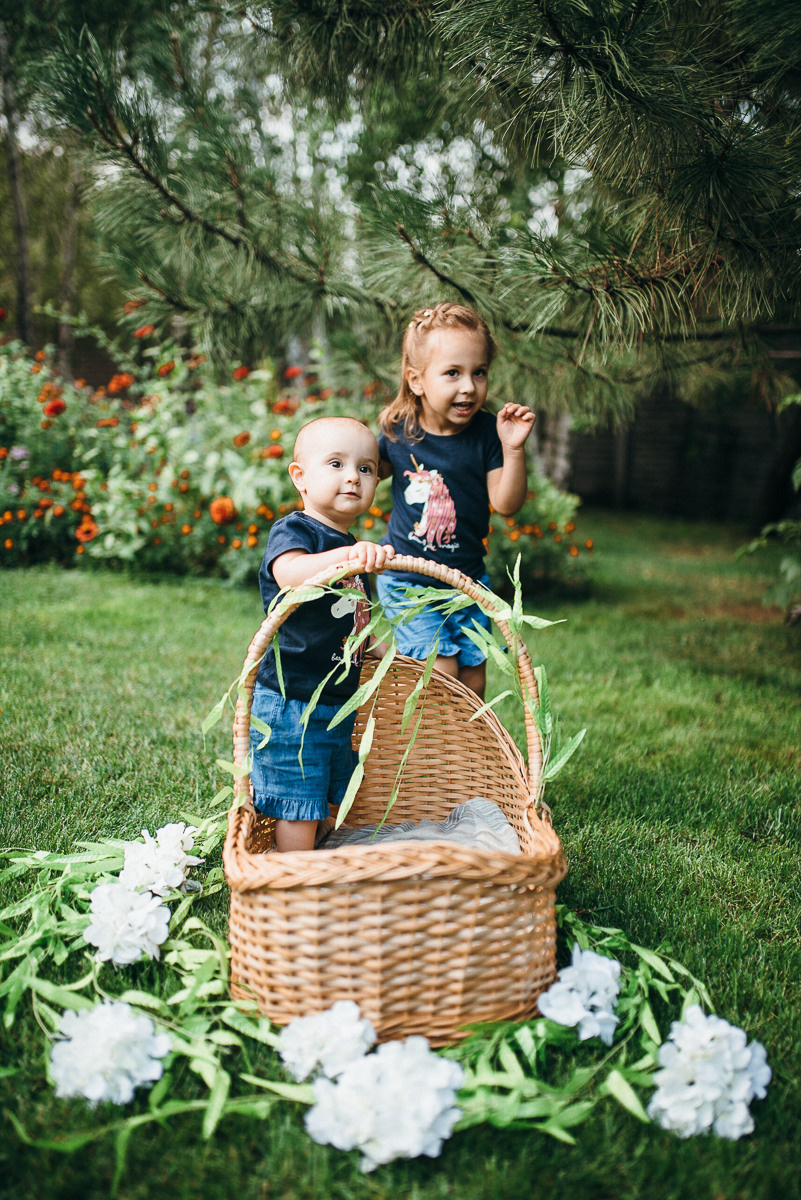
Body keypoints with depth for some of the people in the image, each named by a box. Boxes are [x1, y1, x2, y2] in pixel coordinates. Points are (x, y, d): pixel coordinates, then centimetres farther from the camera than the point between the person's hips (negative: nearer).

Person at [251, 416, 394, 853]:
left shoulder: (353, 548, 13)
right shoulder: (293, 530, -13)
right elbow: (290, 575, -38)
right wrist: (347, 555, -50)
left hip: (339, 702, 9)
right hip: (290, 704, -9)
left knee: (341, 801, 20)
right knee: (298, 810, -4)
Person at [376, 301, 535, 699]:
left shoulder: (486, 432, -10)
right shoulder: (399, 431, -8)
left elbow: (506, 504, -13)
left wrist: (513, 449, -25)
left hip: (469, 580, 2)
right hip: (409, 581, -1)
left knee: (473, 680, 9)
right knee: (441, 675, -9)